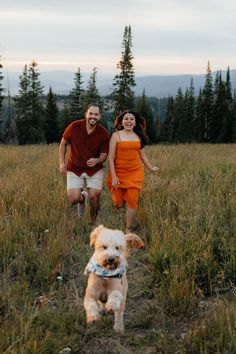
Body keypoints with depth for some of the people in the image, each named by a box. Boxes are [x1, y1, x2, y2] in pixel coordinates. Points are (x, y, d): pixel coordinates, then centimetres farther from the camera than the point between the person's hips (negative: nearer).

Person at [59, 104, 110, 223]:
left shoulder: (104, 134, -14)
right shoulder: (74, 127, -14)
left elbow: (104, 155, -7)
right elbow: (63, 143, 1)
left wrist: (97, 160, -30)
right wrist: (62, 162, -5)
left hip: (94, 170, 0)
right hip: (75, 169, 0)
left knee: (94, 198, -8)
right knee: (74, 199, -10)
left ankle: (93, 221, 22)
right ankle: (82, 197, 30)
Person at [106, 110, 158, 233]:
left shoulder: (138, 136, 10)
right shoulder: (116, 135, -3)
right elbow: (110, 158, -6)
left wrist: (151, 168, 30)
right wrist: (113, 177, -12)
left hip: (135, 173, 3)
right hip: (119, 173, -3)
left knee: (132, 202, -6)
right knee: (119, 204, 0)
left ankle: (128, 230, 8)